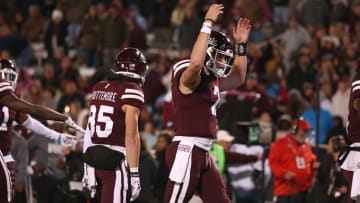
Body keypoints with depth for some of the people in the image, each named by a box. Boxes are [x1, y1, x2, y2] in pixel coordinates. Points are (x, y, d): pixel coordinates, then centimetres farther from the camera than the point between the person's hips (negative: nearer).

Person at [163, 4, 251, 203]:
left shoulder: (212, 79, 17)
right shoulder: (189, 75, -12)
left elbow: (238, 78, 34)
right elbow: (196, 63, -36)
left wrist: (240, 44, 24)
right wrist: (208, 23, -30)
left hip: (202, 152, 10)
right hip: (186, 150, -10)